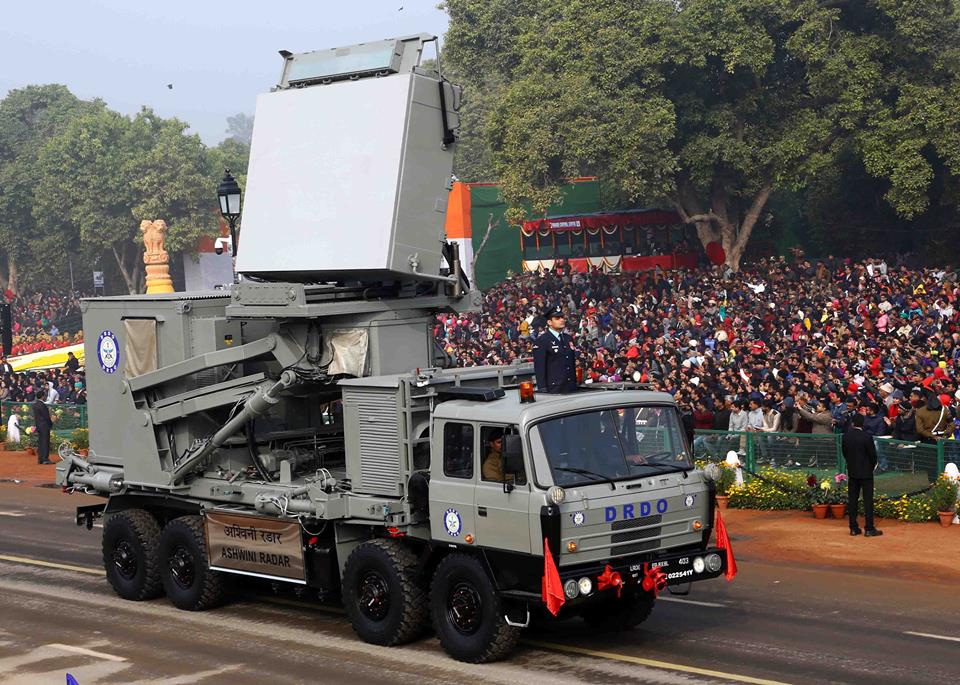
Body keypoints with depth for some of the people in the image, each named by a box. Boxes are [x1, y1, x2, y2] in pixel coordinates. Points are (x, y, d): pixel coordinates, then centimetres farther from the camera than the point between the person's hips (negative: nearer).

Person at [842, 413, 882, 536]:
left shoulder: (846, 436, -3)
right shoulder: (866, 437, -16)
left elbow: (844, 453, 5)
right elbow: (873, 455, -10)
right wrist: (871, 467, 9)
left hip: (852, 472, 4)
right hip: (866, 472, -4)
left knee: (852, 500, 9)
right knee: (868, 500, 0)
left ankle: (853, 528, 10)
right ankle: (869, 529, -1)